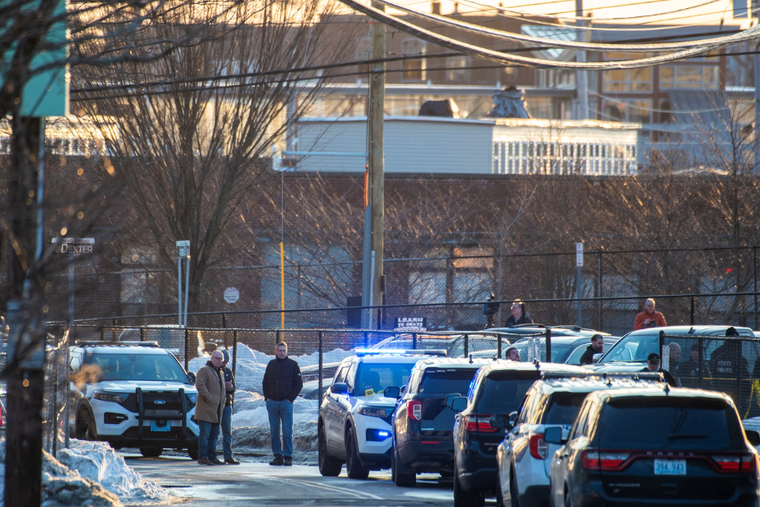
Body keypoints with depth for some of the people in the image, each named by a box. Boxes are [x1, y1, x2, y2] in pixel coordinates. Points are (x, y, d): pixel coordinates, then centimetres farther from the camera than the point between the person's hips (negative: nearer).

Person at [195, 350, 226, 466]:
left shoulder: (221, 373, 22)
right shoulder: (204, 370, -5)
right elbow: (200, 385, -16)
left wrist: (222, 403, 17)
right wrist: (209, 398, -20)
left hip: (216, 410, 8)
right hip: (206, 409, -8)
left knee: (214, 434, 10)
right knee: (205, 433, -9)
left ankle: (212, 456, 14)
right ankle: (202, 457, -9)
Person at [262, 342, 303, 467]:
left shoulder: (292, 365, 3)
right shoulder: (271, 364, 13)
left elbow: (299, 383, 2)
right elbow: (265, 382, 19)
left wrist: (291, 398, -7)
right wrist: (267, 397, 5)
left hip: (286, 402, -4)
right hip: (272, 402, 4)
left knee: (287, 431, -6)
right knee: (274, 431, 2)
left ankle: (288, 456, -4)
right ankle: (277, 455, 6)